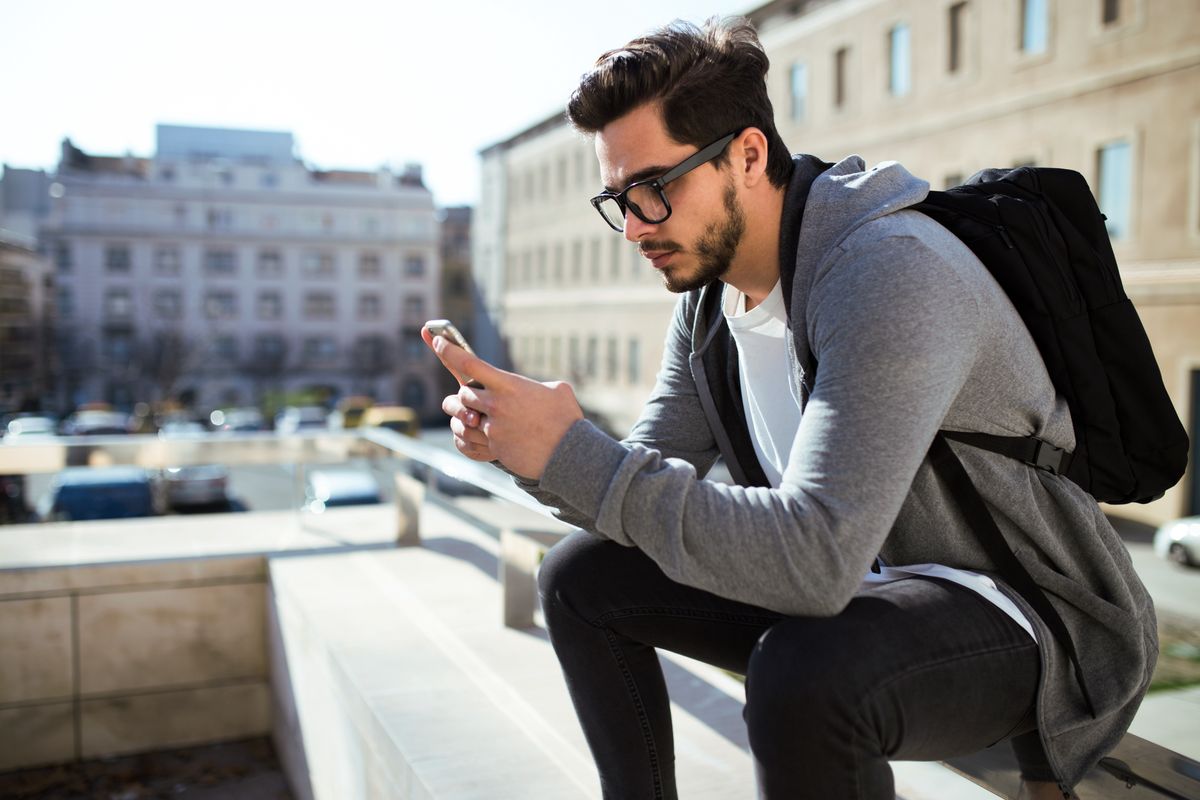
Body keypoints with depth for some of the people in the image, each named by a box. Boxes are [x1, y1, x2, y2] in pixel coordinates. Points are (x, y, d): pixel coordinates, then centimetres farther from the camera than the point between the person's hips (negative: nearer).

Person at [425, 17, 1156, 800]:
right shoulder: (707, 288, 0)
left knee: (802, 672, -38)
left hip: (1032, 618, -7)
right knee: (581, 576, 0)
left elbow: (816, 560, -36)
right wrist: (534, 448, -18)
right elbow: (648, 471, 2)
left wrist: (572, 452, -34)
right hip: (861, 585, 7)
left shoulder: (888, 274, -27)